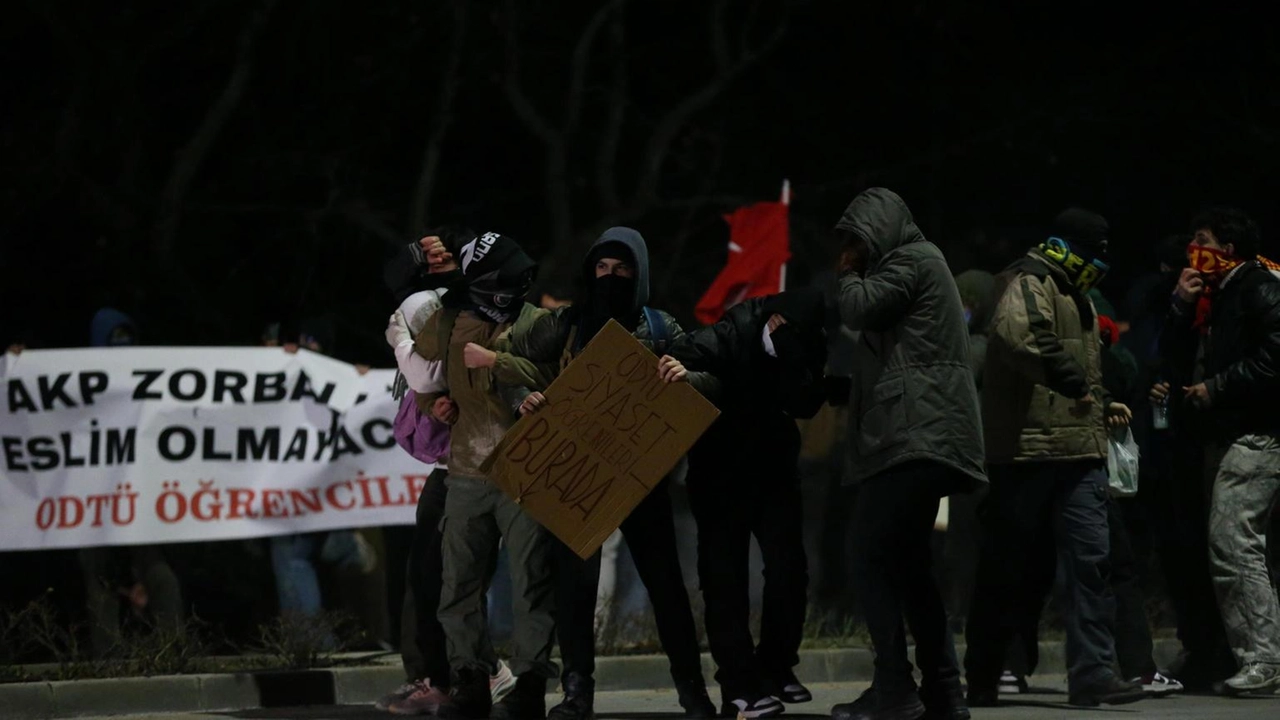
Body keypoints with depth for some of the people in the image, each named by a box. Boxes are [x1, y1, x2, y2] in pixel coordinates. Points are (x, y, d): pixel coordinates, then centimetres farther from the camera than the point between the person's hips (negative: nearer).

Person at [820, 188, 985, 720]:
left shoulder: (913, 259, -4)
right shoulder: (914, 263, 26)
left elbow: (858, 309, -11)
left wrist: (849, 275, 5)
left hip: (914, 435, -11)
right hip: (919, 435, 11)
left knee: (873, 560, -13)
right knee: (909, 566, 10)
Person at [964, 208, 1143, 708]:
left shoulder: (1073, 294, 23)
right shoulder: (1029, 284, -8)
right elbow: (1020, 333, -31)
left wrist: (1102, 403, 21)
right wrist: (1072, 382, -29)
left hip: (1079, 453, 8)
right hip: (1025, 450, -8)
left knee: (1090, 558, -4)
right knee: (1008, 568, 1)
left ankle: (1092, 672, -7)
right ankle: (982, 680, 12)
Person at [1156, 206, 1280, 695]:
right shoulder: (1212, 297, 20)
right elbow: (1177, 358, 19)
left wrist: (1216, 389, -14)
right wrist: (1182, 306, 6)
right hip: (1223, 436, 10)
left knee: (1233, 544, -16)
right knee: (1231, 548, 9)